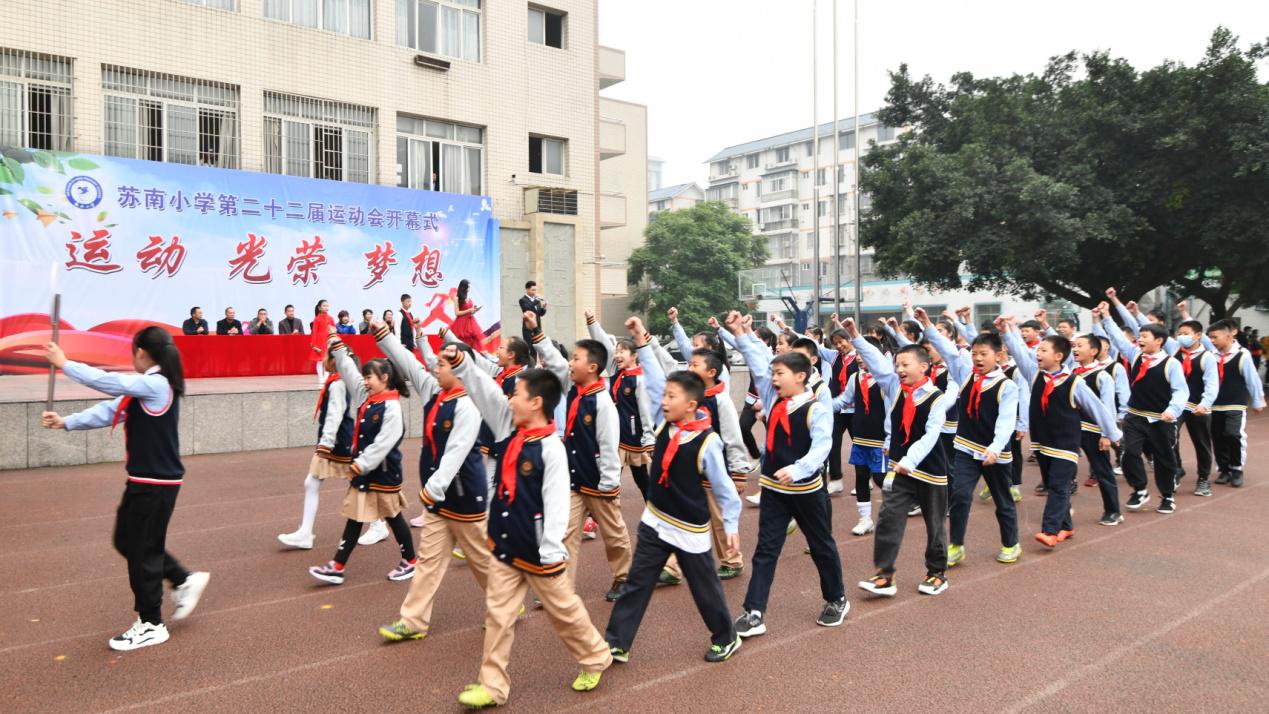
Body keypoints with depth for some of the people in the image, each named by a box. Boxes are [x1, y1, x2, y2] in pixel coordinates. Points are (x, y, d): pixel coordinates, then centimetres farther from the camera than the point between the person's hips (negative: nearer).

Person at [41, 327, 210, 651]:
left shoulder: (156, 384, -19)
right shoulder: (145, 388, 11)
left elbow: (107, 381, -21)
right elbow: (110, 410, 10)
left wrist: (64, 364, -8)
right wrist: (66, 422, 1)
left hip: (156, 483, -9)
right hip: (144, 480, 9)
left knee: (142, 550, 2)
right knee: (127, 540, 18)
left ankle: (151, 625, 15)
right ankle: (184, 580, 28)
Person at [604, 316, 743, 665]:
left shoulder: (707, 441, -20)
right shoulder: (663, 423, -5)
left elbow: (723, 487, -13)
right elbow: (655, 380, -4)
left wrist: (731, 525, -9)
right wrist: (643, 342, -10)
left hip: (689, 530, -5)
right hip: (654, 521, 5)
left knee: (705, 587, 13)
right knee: (636, 584, 8)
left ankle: (726, 637, 35)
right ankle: (616, 643, 17)